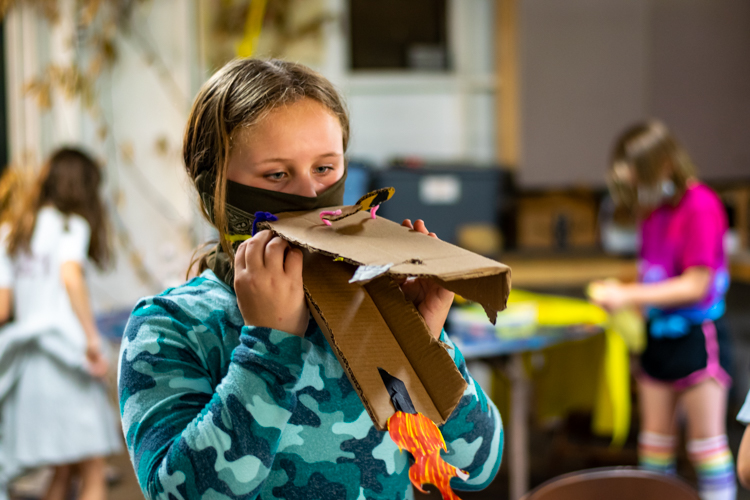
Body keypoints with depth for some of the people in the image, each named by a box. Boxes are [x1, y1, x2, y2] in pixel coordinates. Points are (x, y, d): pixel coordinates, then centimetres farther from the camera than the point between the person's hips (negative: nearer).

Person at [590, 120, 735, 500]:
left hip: (697, 337, -8)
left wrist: (629, 295, -19)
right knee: (655, 441, 11)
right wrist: (619, 295, -1)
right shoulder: (653, 210, 8)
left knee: (707, 441, -2)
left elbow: (695, 285, -18)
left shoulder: (700, 205, -16)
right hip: (658, 336, 8)